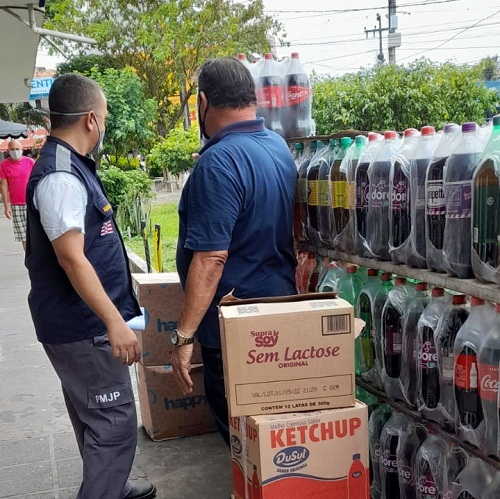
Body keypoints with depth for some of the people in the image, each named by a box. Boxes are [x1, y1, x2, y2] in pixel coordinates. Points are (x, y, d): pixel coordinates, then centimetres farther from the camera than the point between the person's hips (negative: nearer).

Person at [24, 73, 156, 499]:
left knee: (95, 418, 22)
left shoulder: (70, 166, 11)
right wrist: (115, 321, -27)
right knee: (115, 424, -3)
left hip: (81, 321, 10)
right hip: (82, 326, -10)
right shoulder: (60, 177, -21)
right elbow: (71, 258, -26)